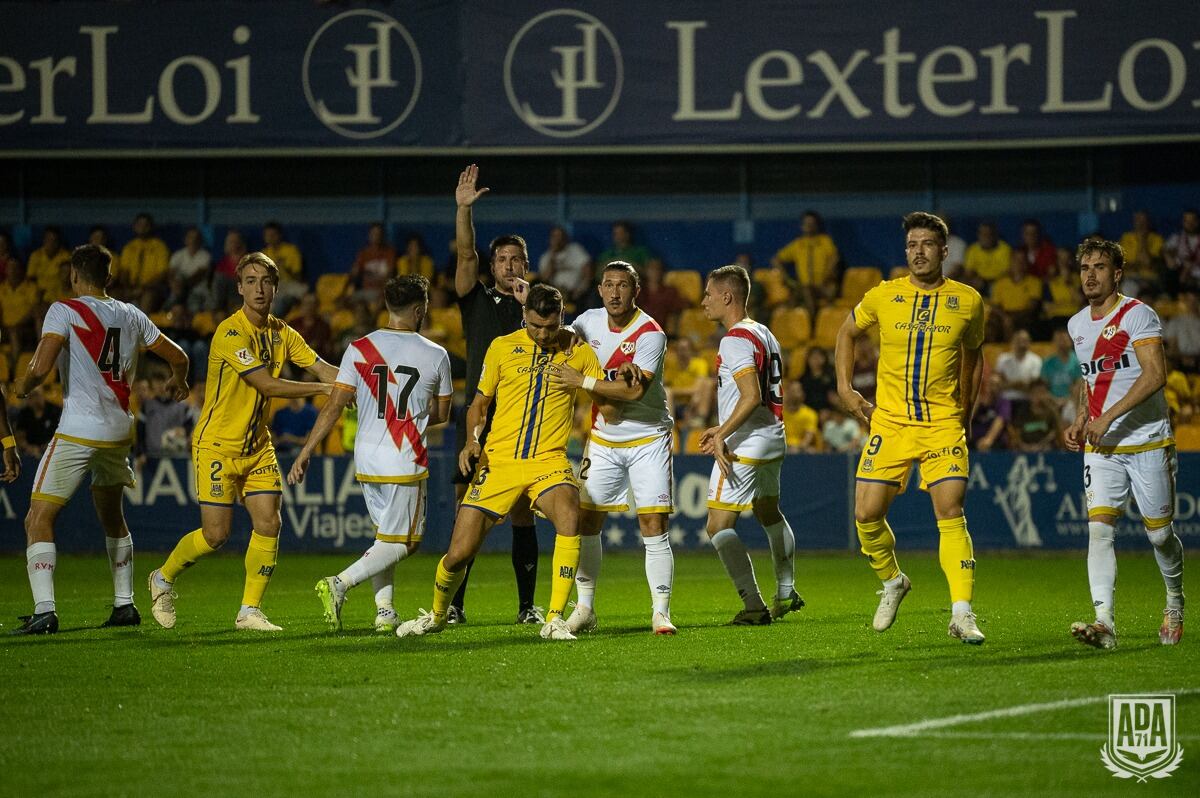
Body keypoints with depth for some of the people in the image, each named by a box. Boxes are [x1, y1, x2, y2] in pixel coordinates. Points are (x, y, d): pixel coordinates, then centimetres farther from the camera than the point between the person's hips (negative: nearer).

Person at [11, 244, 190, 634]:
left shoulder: (64, 311, -7)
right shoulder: (131, 316, 10)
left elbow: (40, 368, -19)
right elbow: (178, 357, 19)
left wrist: (23, 386, 4)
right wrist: (178, 382, 42)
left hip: (77, 432, -6)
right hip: (119, 430, 6)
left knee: (39, 520, -4)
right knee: (112, 517, 26)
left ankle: (44, 610, -16)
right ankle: (124, 605, 26)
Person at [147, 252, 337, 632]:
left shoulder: (282, 334, 4)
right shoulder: (230, 333, -19)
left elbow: (322, 368, -1)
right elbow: (268, 385, -24)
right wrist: (323, 388, -22)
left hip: (257, 444, 7)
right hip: (217, 444, -7)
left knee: (269, 524, -5)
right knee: (215, 533, -8)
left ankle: (250, 611, 4)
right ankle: (164, 578, 19)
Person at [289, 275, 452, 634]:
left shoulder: (359, 350, -1)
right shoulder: (436, 355, -4)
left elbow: (334, 407, -3)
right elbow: (441, 413, 9)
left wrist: (305, 452, 3)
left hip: (366, 460, 4)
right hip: (406, 463, -4)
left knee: (385, 536, 19)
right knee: (400, 544, 4)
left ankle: (384, 610, 9)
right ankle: (340, 584, -15)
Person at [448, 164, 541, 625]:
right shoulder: (477, 299, 10)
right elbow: (465, 255, -4)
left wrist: (529, 305, -13)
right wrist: (464, 209, -17)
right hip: (478, 418, 0)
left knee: (523, 514, 1)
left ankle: (527, 606, 6)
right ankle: (454, 603, -2)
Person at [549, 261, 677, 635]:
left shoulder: (650, 334, -17)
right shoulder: (589, 321, 0)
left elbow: (636, 389, -28)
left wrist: (583, 381, -27)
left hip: (648, 439, -5)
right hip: (602, 440, 5)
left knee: (654, 527, -9)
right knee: (586, 521, 0)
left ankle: (660, 611, -4)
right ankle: (584, 608, 10)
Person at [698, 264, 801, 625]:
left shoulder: (736, 339, -16)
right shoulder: (764, 334, 14)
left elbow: (752, 396, -25)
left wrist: (721, 436, -21)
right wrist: (723, 430, 18)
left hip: (745, 447, -10)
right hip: (772, 439, 10)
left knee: (719, 526, -9)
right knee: (769, 513, 28)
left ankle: (754, 605, -15)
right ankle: (786, 593, 42)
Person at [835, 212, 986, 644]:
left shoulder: (968, 301, 1)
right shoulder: (883, 296, 1)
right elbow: (847, 333, 19)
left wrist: (966, 411, 16)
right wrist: (844, 387, 9)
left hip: (943, 423, -1)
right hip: (889, 421, 2)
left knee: (951, 512, -15)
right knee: (866, 514, -3)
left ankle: (962, 614, -16)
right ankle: (892, 582, 25)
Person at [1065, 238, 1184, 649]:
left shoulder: (1138, 315, -10)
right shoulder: (1077, 325, 12)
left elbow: (1155, 374, -21)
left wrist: (1108, 417, -25)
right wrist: (1080, 422, 11)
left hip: (1148, 442, -5)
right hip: (1101, 447, 5)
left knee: (1159, 533, 5)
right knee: (1099, 527, -13)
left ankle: (1175, 604, 32)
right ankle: (1104, 622, -21)